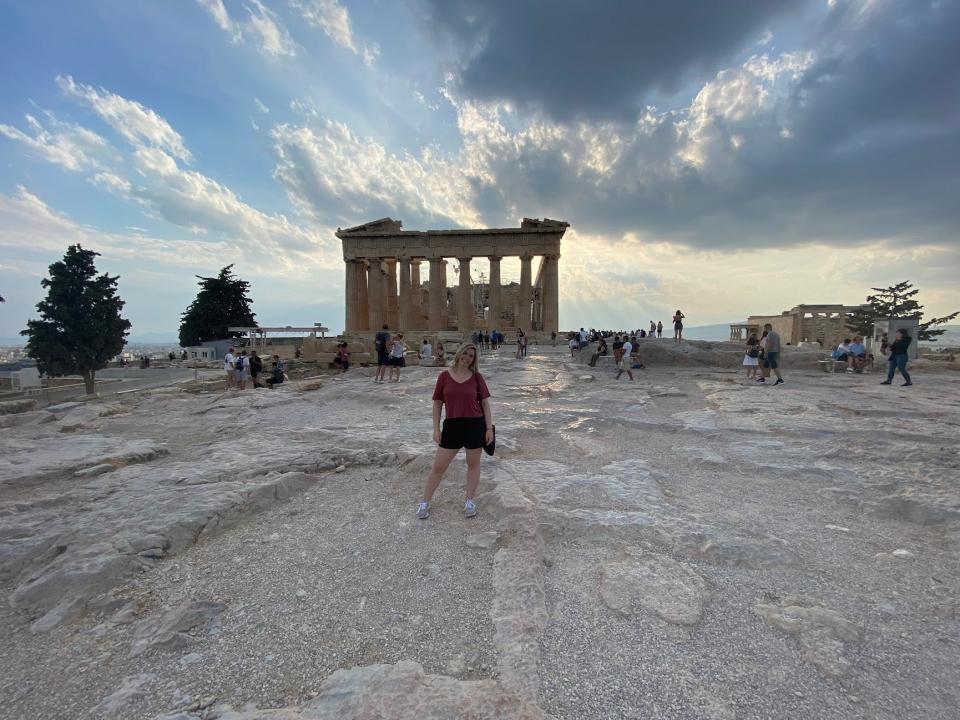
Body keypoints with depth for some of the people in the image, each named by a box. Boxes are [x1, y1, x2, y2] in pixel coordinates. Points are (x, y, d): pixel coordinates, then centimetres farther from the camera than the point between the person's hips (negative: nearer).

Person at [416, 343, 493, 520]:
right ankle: (425, 502, 23)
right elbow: (437, 403, 2)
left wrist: (489, 427, -2)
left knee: (473, 464, 13)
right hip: (452, 426, 0)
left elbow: (485, 403, 3)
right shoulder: (444, 376, -1)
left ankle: (469, 500, 32)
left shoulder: (477, 377, -1)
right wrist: (436, 428, -2)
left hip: (475, 426, 0)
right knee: (438, 467, 6)